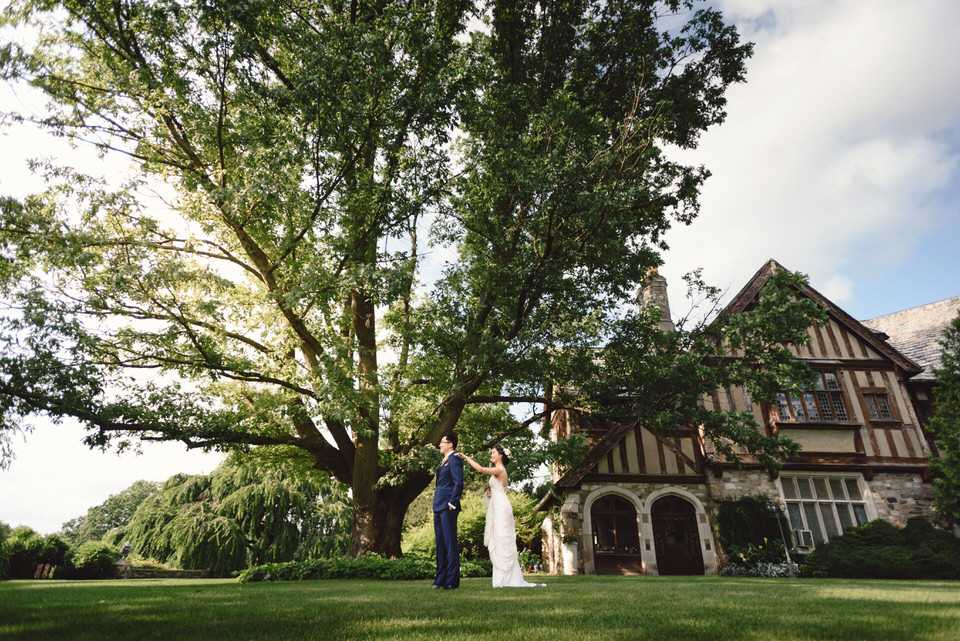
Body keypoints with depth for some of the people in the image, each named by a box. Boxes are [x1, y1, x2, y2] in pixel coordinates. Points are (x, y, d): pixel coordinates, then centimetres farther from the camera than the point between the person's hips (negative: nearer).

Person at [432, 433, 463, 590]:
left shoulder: (454, 461, -8)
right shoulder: (444, 462, 22)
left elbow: (459, 483, -17)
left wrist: (452, 504, -19)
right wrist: (437, 506, 19)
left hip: (448, 508, -10)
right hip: (438, 507, 10)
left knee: (450, 544, -5)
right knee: (440, 544, 12)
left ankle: (452, 580, 0)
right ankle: (441, 578, 18)